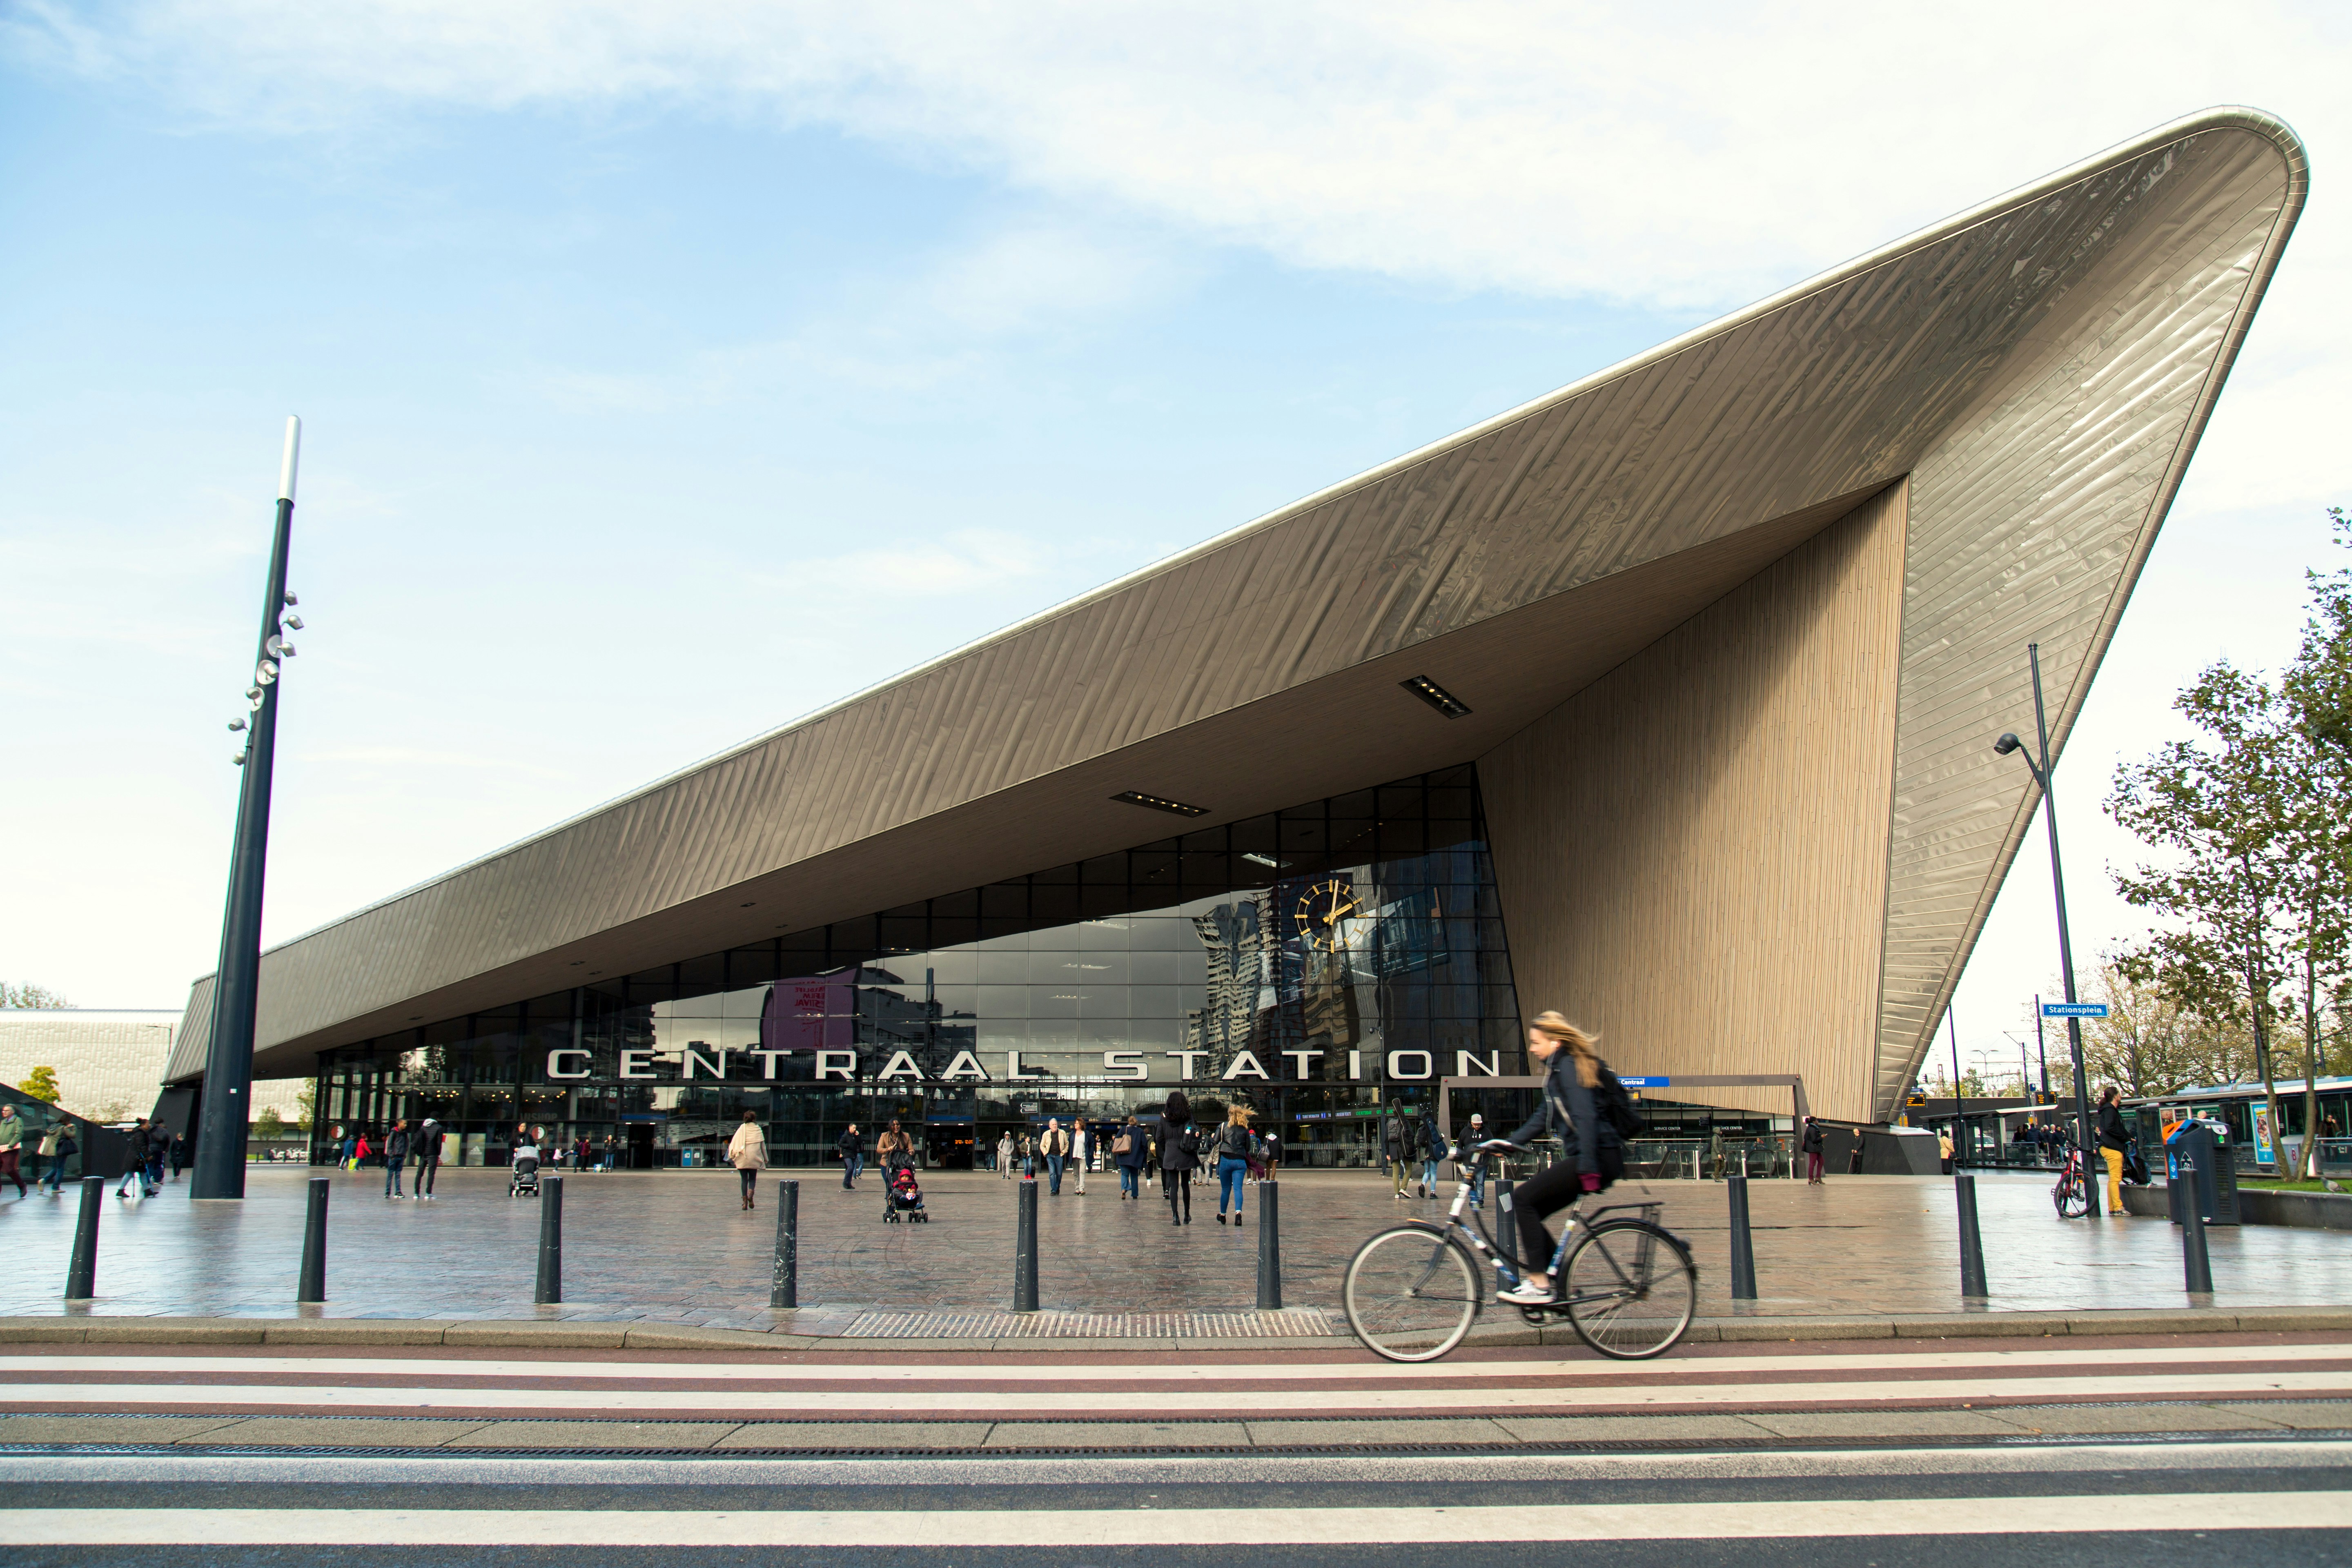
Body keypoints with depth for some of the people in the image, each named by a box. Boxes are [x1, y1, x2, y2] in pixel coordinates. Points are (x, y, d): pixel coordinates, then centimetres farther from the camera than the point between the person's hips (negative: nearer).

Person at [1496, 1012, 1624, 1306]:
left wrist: (1588, 1167, -27)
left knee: (1523, 1198, -14)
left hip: (1599, 1157, -10)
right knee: (1528, 1208, 7)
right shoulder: (1559, 1068, 20)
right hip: (1586, 1158, 10)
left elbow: (1586, 1117, -21)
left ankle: (1539, 1284, -14)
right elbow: (1542, 1119, 22)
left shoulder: (1569, 1066, -10)